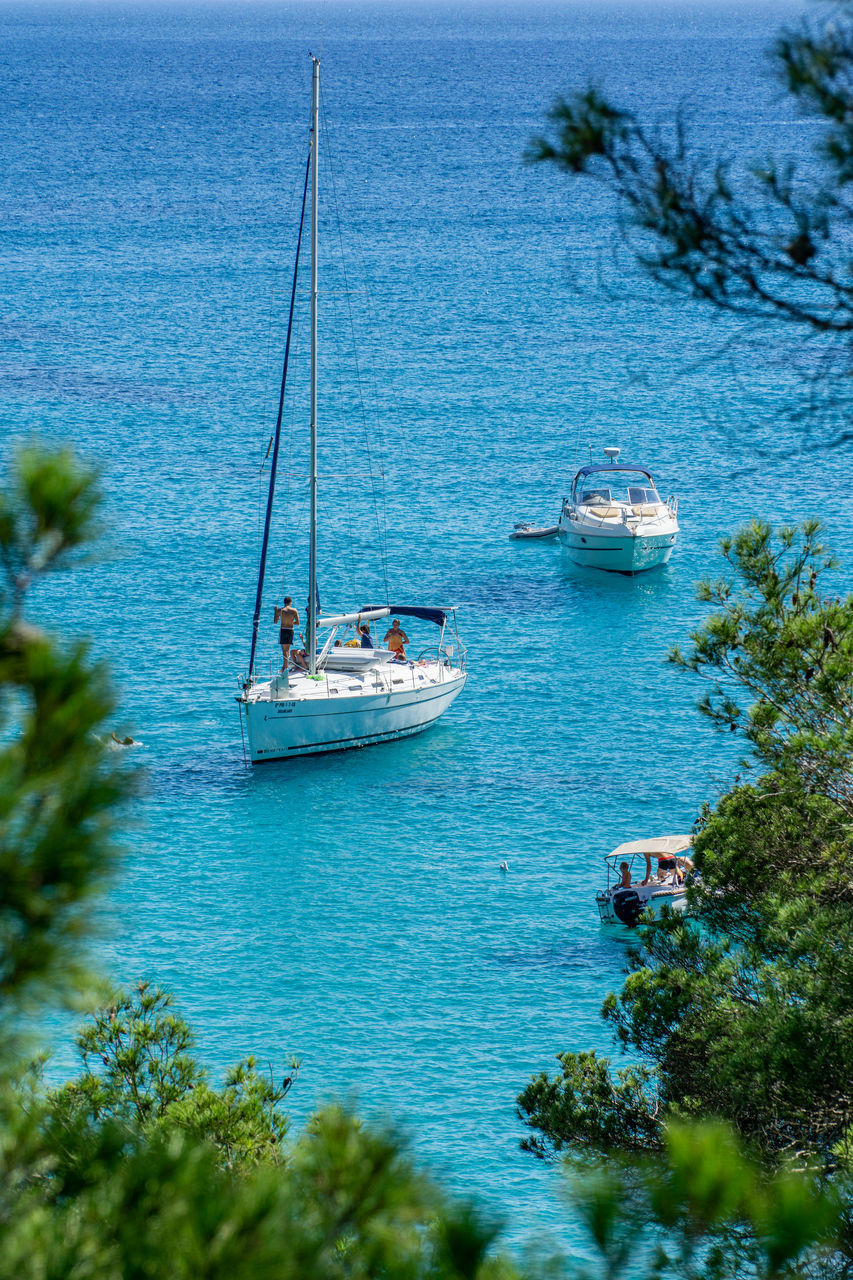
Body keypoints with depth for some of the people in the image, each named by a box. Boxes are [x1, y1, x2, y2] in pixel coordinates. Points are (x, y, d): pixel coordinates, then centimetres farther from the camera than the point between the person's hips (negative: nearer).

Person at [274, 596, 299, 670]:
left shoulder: (280, 610, -5)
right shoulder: (294, 611, -2)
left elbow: (275, 621, 3)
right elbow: (297, 623, -1)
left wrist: (275, 611, 13)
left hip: (283, 630, -2)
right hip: (290, 630, 2)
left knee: (284, 649, -1)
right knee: (287, 649, 16)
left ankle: (285, 667, -7)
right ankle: (285, 665, 22)